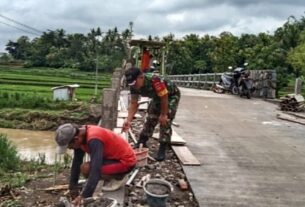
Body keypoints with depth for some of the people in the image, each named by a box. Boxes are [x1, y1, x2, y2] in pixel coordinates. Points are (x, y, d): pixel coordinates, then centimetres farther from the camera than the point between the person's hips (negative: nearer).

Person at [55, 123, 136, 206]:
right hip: (116, 156, 9)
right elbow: (76, 162, 3)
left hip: (126, 161, -9)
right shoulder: (80, 135, -3)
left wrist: (84, 196, -33)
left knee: (86, 168, -22)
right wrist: (72, 188, 5)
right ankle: (117, 174, 16)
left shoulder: (94, 139, -31)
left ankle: (118, 176, -3)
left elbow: (96, 170, -35)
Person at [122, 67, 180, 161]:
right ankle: (142, 143, 21)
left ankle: (162, 150, -5)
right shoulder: (134, 86, -19)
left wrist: (163, 115, -22)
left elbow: (164, 97, -33)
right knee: (150, 118, 8)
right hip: (157, 97, 7)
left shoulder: (154, 80, -43)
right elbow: (133, 104, -15)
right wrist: (128, 120, -27)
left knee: (165, 121, -12)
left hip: (171, 95, -6)